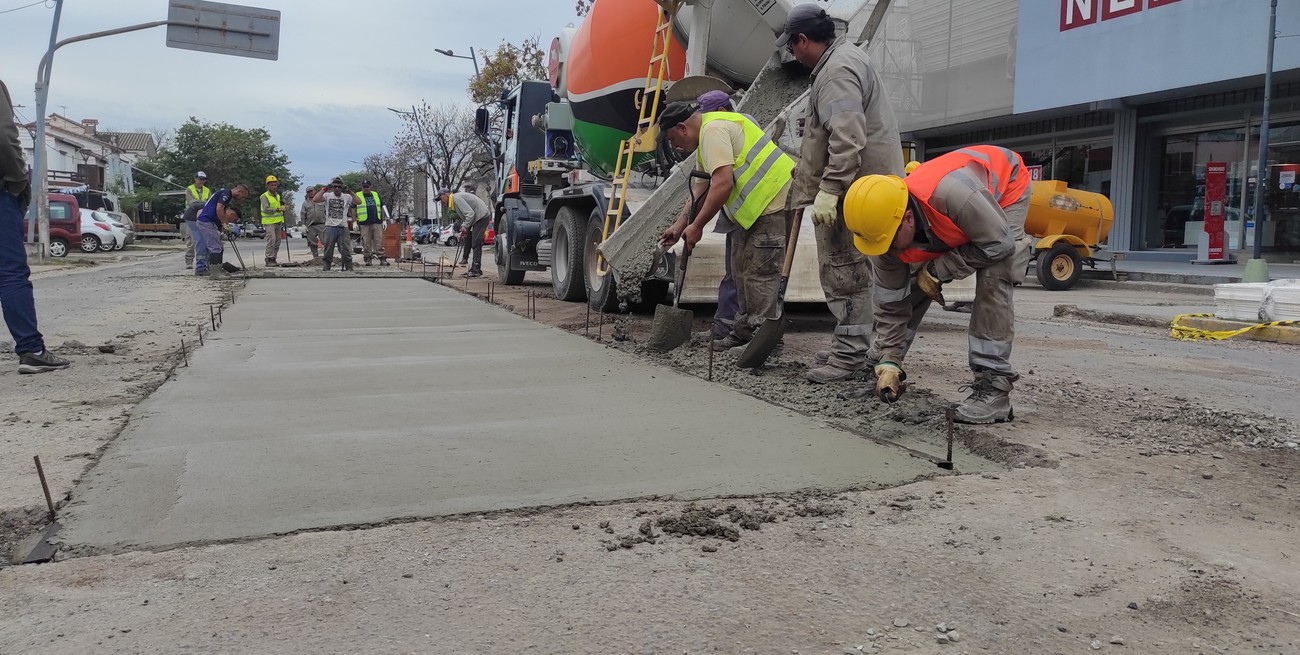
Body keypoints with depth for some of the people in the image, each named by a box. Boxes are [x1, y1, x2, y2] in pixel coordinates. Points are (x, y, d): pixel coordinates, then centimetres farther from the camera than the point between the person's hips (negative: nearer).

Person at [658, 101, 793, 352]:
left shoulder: (713, 130, -15)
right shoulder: (706, 136, 20)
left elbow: (723, 184, -24)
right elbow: (702, 190, 24)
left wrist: (697, 226, -16)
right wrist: (679, 224, 20)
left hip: (775, 200, -11)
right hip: (754, 207, 11)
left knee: (759, 273, -11)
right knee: (743, 268, 15)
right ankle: (744, 331, 25)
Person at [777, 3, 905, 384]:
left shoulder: (837, 70, -15)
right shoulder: (842, 59, 21)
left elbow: (847, 139, -25)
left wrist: (829, 188, -27)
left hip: (855, 186, -11)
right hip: (858, 183, 11)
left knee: (846, 270, -7)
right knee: (846, 268, 15)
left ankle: (850, 353, -1)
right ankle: (850, 347, 24)